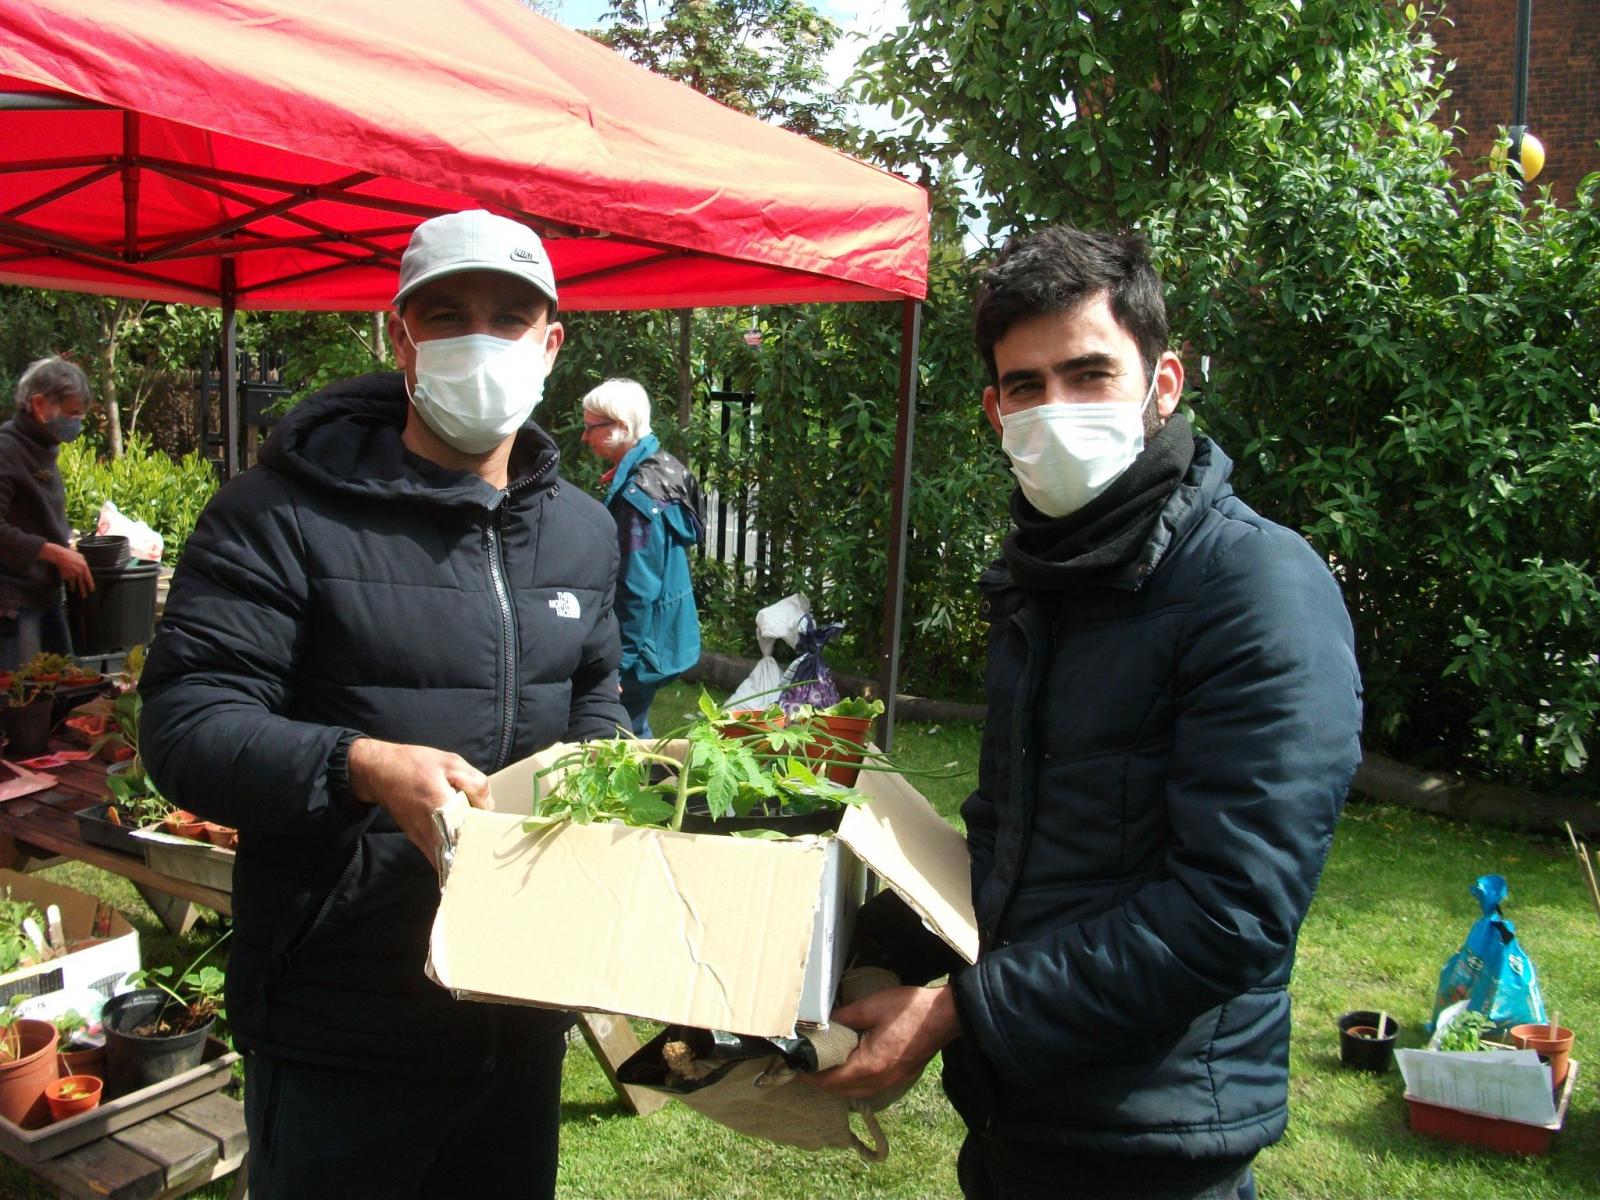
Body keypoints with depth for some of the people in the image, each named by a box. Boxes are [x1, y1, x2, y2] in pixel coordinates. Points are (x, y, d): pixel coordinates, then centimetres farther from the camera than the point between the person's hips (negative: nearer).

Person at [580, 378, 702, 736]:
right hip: (664, 636, 10)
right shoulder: (661, 467, 8)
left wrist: (621, 664, -19)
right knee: (633, 731, 20)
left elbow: (637, 589, -23)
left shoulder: (637, 495, -22)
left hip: (643, 641, -10)